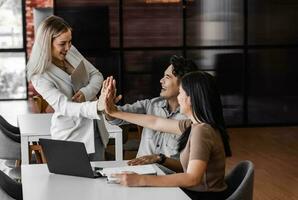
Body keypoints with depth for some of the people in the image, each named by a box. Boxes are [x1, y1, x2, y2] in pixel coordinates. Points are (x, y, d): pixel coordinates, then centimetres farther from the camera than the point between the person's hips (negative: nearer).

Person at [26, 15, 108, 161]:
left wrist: (86, 92, -17)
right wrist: (97, 107, -48)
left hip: (95, 129, 6)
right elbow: (64, 107, -31)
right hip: (71, 137, -6)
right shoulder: (39, 76, -20)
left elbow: (96, 75, 5)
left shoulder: (71, 51, -2)